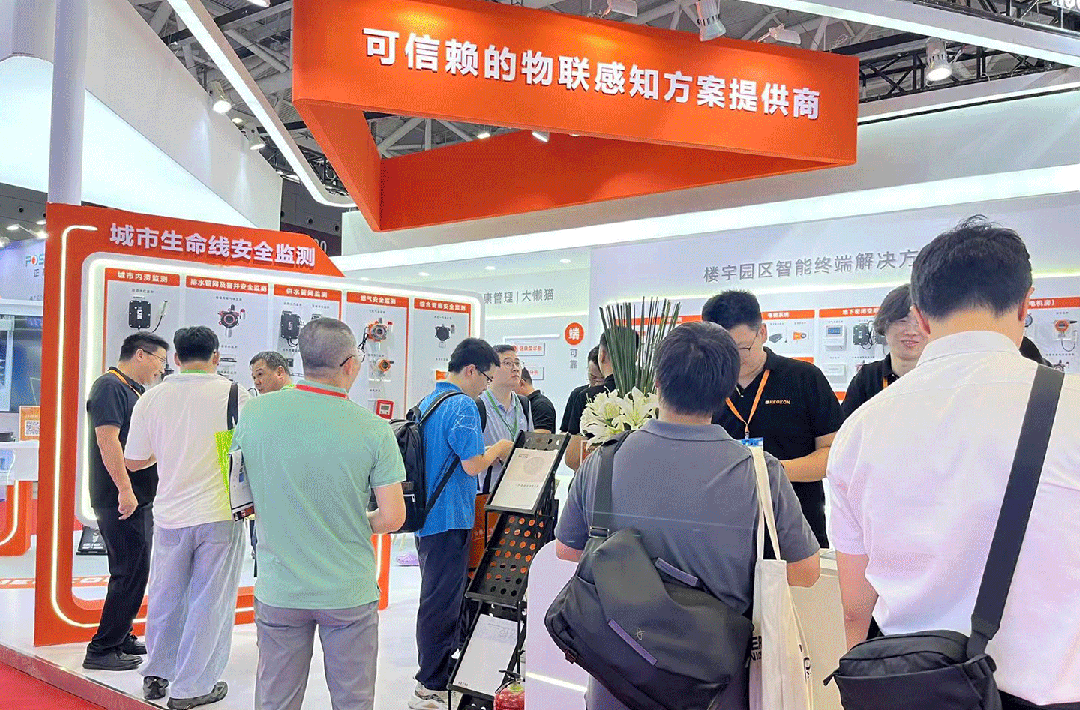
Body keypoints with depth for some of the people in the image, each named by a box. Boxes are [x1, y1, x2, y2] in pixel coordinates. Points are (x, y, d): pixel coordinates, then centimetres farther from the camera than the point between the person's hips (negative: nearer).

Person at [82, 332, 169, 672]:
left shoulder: (135, 390, 18)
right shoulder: (110, 386, -12)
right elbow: (108, 439, -21)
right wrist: (124, 490, -24)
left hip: (139, 498, 10)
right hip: (122, 500, -10)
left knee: (133, 572, 16)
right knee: (131, 574, -7)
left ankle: (122, 638, 27)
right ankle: (102, 650, 1)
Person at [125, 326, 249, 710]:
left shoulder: (152, 398, -2)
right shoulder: (234, 393, -9)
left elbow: (134, 461, 6)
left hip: (171, 515, 3)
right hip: (221, 514, -3)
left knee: (166, 597, 19)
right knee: (209, 601, 7)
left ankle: (156, 675, 33)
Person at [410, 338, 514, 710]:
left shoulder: (426, 402, 13)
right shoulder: (463, 406, -17)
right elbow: (473, 466, -20)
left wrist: (485, 454, 19)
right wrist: (499, 449, -3)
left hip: (426, 516, 10)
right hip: (449, 520, -10)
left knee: (436, 599, 19)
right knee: (442, 604, -1)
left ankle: (432, 676, 31)